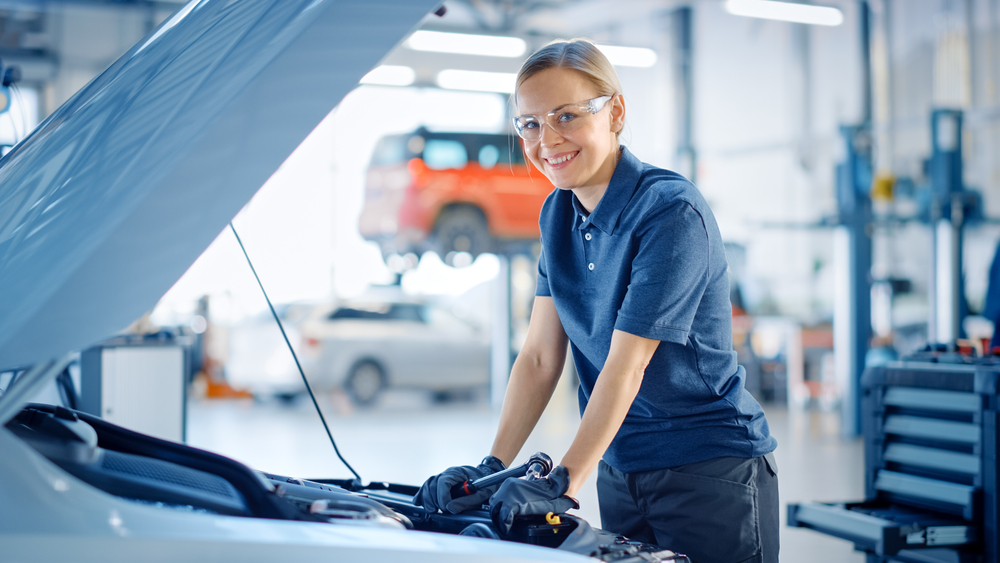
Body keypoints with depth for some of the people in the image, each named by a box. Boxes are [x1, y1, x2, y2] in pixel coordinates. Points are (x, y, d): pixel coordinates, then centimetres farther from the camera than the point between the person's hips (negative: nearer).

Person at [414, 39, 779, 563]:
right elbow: (539, 357, 1)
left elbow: (625, 368, -23)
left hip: (712, 473, -6)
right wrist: (491, 468, -9)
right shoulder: (558, 214, 5)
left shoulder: (671, 212, -18)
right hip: (620, 472, 7)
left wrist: (561, 484, -27)